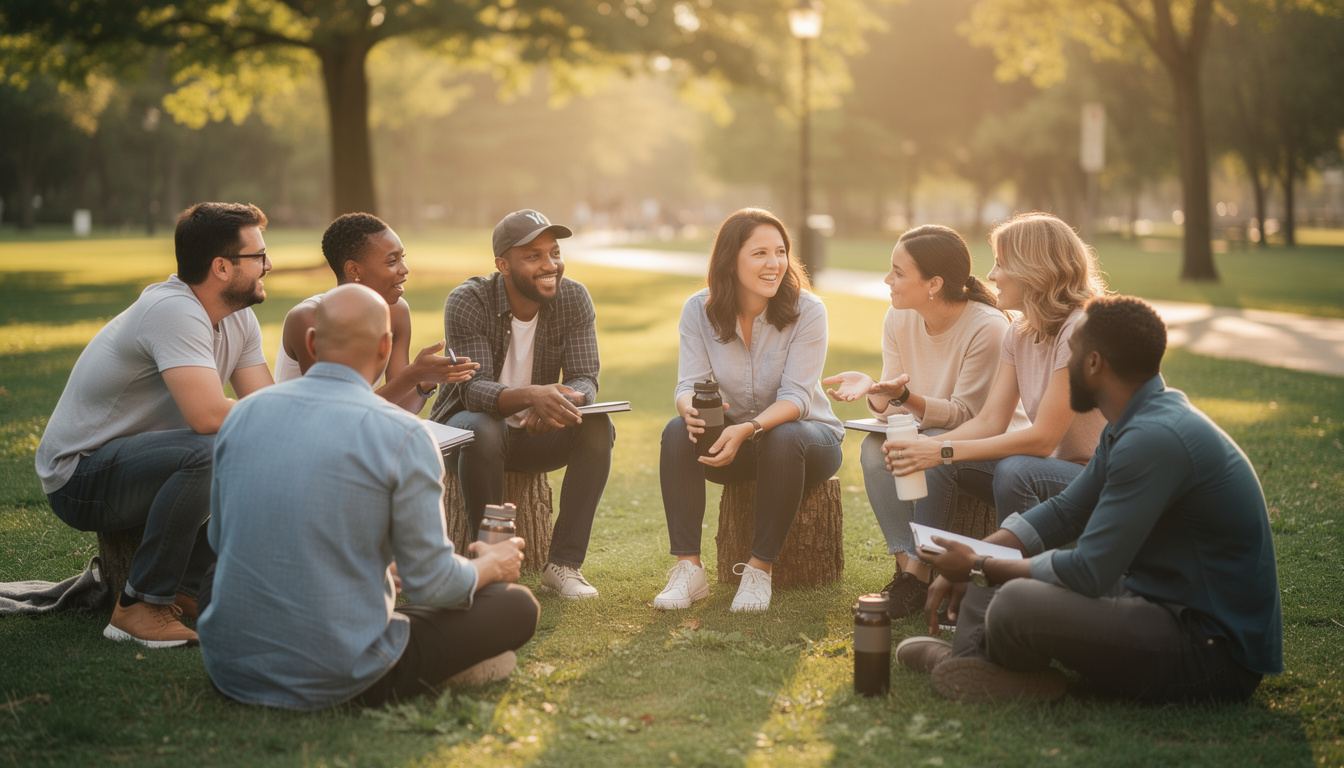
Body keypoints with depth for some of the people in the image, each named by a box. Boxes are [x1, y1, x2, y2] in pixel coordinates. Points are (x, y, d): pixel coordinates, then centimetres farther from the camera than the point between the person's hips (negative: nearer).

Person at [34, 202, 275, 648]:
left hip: (136, 463, 9)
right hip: (79, 476, -9)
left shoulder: (239, 319, 4)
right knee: (209, 452, -33)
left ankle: (184, 586, 5)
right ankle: (140, 606, -20)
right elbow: (208, 416, -36)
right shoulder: (174, 311, -26)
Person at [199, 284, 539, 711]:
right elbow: (432, 584, -9)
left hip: (229, 670, 4)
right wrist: (490, 566, 14)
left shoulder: (243, 414, 4)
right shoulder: (403, 436, -13)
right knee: (518, 606, 9)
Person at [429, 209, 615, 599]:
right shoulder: (467, 301, -20)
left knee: (597, 426, -25)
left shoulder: (574, 298, -10)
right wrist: (531, 396, -51)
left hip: (536, 433, 3)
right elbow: (473, 390, -29)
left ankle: (563, 563, -21)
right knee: (482, 431, -37)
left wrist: (564, 400, -42)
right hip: (467, 423, -3)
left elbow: (585, 379, -15)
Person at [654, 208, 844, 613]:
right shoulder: (699, 310, -8)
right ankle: (688, 568, -27)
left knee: (783, 438, -37)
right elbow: (690, 384, -10)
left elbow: (796, 397, -22)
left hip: (803, 433, -2)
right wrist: (691, 408, -37)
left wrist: (748, 428, -41)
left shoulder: (807, 311, -16)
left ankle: (760, 569, -25)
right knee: (678, 431, -27)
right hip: (733, 442, 3)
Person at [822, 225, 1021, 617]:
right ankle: (905, 564, -23)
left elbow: (965, 414, -23)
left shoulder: (988, 327, -23)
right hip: (926, 433, 6)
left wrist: (904, 396, -37)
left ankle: (920, 569, -24)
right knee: (875, 448, -24)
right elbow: (894, 407, -2)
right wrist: (874, 393, -26)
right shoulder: (899, 319, -4)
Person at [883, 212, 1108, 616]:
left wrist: (944, 450, -25)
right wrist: (930, 447, -17)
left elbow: (1042, 438, -24)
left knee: (1014, 471, -35)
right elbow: (989, 421, 1)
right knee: (935, 464, -8)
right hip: (1048, 469, 8)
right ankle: (923, 577, -5)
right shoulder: (1019, 333, 6)